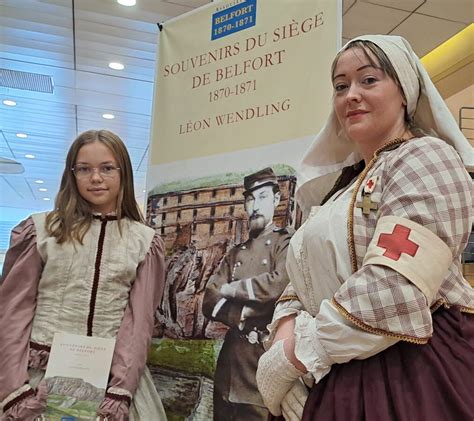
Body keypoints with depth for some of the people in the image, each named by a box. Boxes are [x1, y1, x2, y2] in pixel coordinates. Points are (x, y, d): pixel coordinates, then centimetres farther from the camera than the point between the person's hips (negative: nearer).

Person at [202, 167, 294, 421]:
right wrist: (243, 316, -15)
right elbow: (209, 302, 4)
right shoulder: (234, 254, 14)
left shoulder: (287, 243, -1)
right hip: (230, 358, 5)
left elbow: (279, 286, -21)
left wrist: (230, 289, -6)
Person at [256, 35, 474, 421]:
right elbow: (306, 277, 10)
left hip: (413, 374, -7)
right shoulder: (346, 183, 14)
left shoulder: (425, 158, -11)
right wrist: (286, 333, -10)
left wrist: (287, 361, -17)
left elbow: (393, 291, -25)